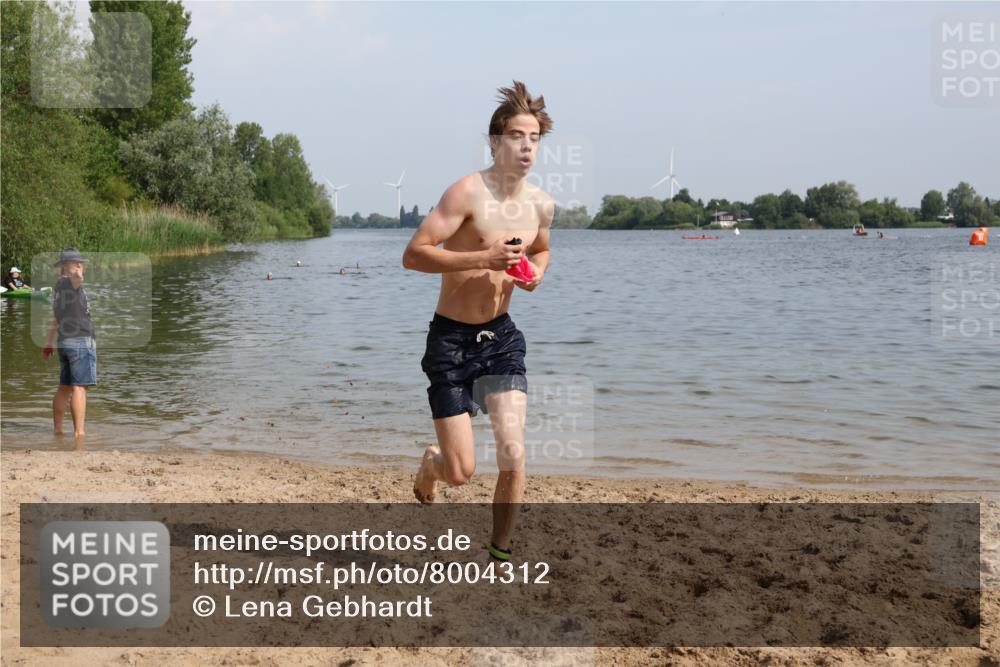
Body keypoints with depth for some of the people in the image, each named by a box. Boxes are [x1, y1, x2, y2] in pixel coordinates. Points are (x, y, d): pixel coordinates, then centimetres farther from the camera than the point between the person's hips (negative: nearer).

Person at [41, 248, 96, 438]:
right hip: (81, 342, -10)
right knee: (79, 388, -11)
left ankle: (57, 429, 21)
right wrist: (77, 275, -62)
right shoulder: (68, 282, -10)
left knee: (64, 388, 15)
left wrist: (49, 342, 40)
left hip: (65, 343, 10)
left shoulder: (58, 289, 18)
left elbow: (56, 319, 31)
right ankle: (79, 432, -14)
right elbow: (76, 278, -38)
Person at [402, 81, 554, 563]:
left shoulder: (540, 204, 2)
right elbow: (413, 255, -23)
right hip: (451, 339, -5)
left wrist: (536, 272, 1)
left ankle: (500, 551, 12)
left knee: (513, 454, -8)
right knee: (461, 473, -3)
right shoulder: (468, 193, -17)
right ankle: (431, 463, 35)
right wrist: (484, 258, -30)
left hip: (501, 336, 5)